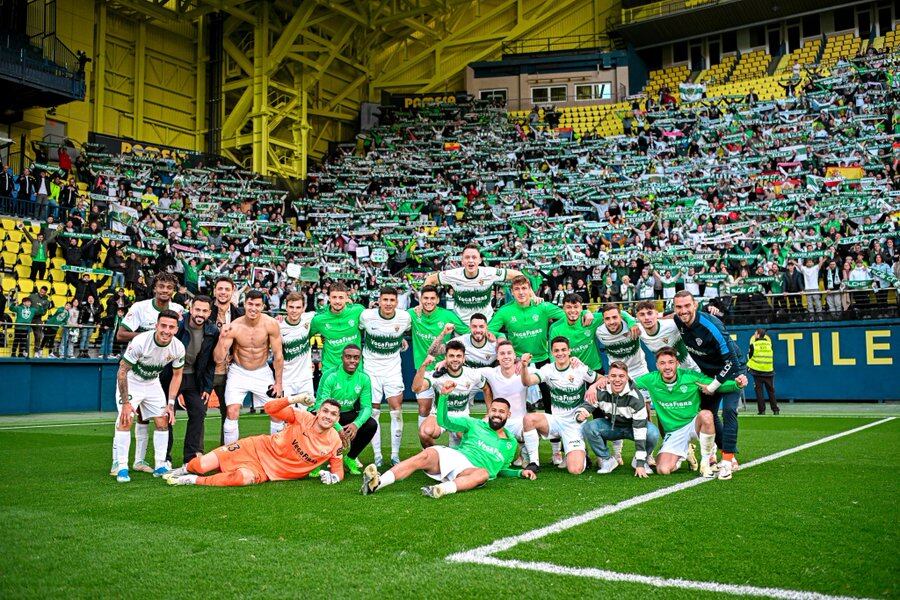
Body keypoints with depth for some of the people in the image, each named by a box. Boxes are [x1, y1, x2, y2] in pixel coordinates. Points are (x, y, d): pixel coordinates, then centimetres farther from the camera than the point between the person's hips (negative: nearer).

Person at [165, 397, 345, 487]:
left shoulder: (334, 443, -8)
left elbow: (338, 470, 3)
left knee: (244, 478, -35)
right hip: (258, 448, 0)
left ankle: (194, 480, -11)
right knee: (202, 466, -12)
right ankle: (185, 469, 28)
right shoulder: (304, 418, -11)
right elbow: (269, 408, -13)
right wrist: (294, 399, -28)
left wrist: (333, 477, -21)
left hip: (267, 473, 0)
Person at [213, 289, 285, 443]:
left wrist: (278, 382, -6)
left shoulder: (271, 324, -18)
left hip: (262, 372, 1)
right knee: (232, 412, -13)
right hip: (238, 372, -1)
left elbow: (278, 355, -9)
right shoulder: (234, 327, -19)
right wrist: (222, 338, -35)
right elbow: (218, 359, -18)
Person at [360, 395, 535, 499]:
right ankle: (377, 483, -48)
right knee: (427, 455, -33)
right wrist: (444, 395, -5)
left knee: (483, 474, -37)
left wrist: (521, 472, 18)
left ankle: (442, 489, -60)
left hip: (471, 470, 1)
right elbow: (444, 422, 9)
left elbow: (501, 469, 36)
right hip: (453, 456, 0)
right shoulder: (475, 425, 19)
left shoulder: (511, 443, 26)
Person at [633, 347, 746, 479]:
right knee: (663, 469, -21)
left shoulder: (691, 376, -11)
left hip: (695, 424, -1)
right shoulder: (651, 380, -8)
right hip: (673, 433, 1)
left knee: (706, 415, -38)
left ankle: (708, 461, -14)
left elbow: (719, 384, -6)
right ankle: (680, 457, 18)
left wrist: (737, 384, -24)